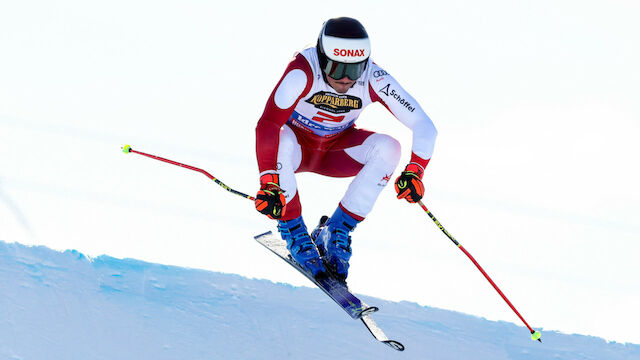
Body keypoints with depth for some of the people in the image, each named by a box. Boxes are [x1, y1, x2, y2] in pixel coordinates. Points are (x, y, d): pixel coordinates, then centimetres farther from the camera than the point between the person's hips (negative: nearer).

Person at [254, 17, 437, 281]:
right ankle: (293, 229, -16)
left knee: (387, 147, -23)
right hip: (297, 146, -3)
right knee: (281, 140, -36)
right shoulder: (304, 70, -33)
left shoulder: (374, 80, -24)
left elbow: (424, 127, -21)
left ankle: (336, 231, -13)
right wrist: (268, 184, -49)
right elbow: (267, 125, -40)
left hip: (336, 150, 3)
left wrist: (414, 172, -37)